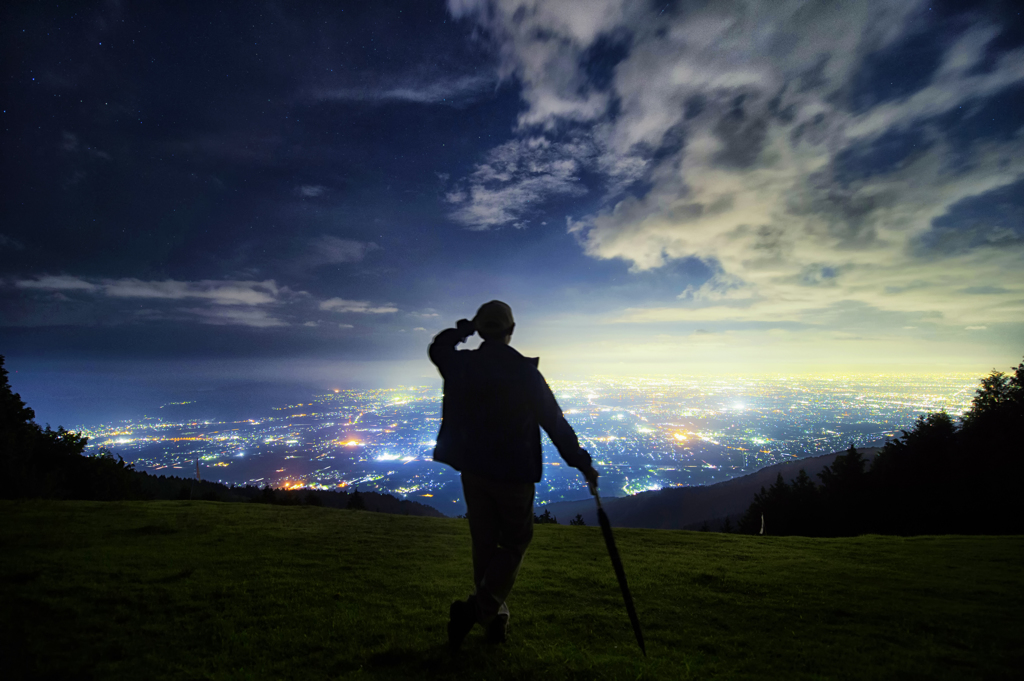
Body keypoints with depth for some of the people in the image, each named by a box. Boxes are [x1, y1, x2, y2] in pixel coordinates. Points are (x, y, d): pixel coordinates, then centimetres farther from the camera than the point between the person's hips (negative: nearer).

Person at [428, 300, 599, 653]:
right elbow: (554, 422, -12)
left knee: (484, 544, 19)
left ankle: (494, 618, 32)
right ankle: (477, 608, 3)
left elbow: (437, 348, 18)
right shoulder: (524, 372, -16)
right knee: (515, 543, 15)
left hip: (472, 469, 4)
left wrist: (465, 326, 16)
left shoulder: (461, 365, -6)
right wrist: (582, 463, -4)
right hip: (512, 474, -4)